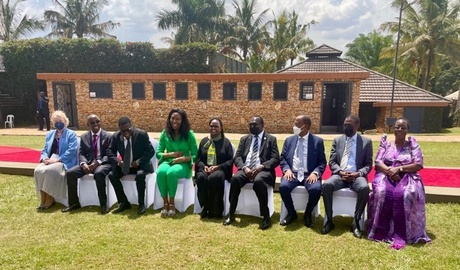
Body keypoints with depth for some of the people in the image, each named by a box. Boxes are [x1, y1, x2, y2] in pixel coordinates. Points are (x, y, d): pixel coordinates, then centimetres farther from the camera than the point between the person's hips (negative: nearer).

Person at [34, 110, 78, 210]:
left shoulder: (71, 134, 3)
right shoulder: (49, 134, 22)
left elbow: (71, 151, -10)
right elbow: (44, 150, 19)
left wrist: (57, 160, -18)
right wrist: (44, 158, -4)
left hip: (64, 162, -5)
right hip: (49, 161, 5)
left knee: (48, 171, -33)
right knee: (38, 170, -25)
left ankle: (50, 200, -17)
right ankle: (43, 200, -15)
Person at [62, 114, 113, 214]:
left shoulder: (108, 136, 0)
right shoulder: (84, 137, 14)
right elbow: (81, 153, 8)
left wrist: (98, 162, -22)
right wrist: (83, 163, -15)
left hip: (103, 163, -5)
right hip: (88, 163, 5)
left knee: (98, 173, -38)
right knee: (70, 173, -18)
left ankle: (103, 204, -28)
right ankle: (74, 203, -1)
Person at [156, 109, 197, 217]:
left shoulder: (189, 134, -2)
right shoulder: (165, 133, 5)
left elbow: (195, 155, -3)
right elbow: (158, 153, 5)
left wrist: (183, 158, -19)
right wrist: (171, 154, -11)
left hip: (183, 164, -2)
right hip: (168, 162, 3)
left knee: (171, 173, -36)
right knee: (160, 172, -33)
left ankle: (171, 204, -19)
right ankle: (165, 203, -18)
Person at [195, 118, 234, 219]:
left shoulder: (226, 142, 8)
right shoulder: (204, 141, 17)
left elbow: (230, 160, 1)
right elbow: (198, 158, 15)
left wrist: (218, 167, -14)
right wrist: (203, 166, -8)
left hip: (220, 170, -3)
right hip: (205, 169, 3)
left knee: (214, 178, -37)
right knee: (201, 177, -33)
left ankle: (215, 210, -22)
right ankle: (205, 207, -20)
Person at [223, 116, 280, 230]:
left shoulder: (271, 139, 10)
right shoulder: (244, 139, 20)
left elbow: (275, 159, -1)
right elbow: (237, 157, 10)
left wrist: (261, 167, -19)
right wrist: (244, 167, -12)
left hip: (263, 170, -3)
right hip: (246, 169, 3)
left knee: (258, 181, -37)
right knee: (235, 178, -30)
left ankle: (266, 216, -24)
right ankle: (231, 214, -18)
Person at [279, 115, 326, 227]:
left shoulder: (318, 141, 6)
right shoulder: (289, 140, 13)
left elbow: (322, 162, 2)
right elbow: (282, 158, 11)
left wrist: (315, 173, -16)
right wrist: (286, 169, -9)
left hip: (309, 174, -1)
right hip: (292, 173, 2)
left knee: (316, 189, -32)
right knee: (283, 186, -28)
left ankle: (308, 214, -1)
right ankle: (291, 213, -1)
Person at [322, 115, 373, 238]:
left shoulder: (366, 142, 9)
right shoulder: (337, 140, 14)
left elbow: (368, 164, 5)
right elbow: (332, 162, 8)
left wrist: (358, 173, -15)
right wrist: (340, 172, -12)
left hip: (357, 175, -1)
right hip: (339, 174, 1)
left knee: (364, 188, -35)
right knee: (326, 185, -30)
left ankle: (355, 222, -18)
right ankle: (329, 220, -17)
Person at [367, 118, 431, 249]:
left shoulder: (413, 144, 9)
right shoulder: (386, 143, 13)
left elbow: (418, 165, -2)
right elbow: (378, 162, 2)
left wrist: (399, 168, -15)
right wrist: (389, 170, -17)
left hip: (407, 177, -1)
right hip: (386, 175, 1)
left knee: (404, 194, -34)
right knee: (382, 192, -33)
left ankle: (400, 235, -27)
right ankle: (381, 229, -20)